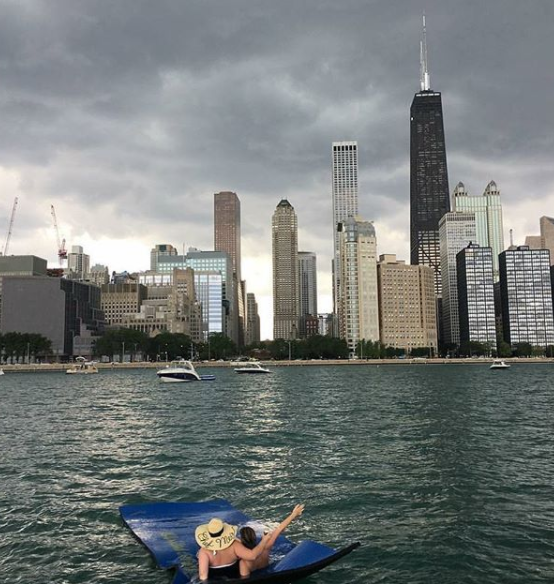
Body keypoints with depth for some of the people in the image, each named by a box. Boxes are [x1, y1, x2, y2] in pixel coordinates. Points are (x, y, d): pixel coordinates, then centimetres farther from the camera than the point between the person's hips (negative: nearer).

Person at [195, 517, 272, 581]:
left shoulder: (204, 551, -30)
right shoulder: (233, 545, -27)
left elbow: (203, 575, -38)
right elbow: (252, 556, -32)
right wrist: (264, 541, -20)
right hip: (233, 580, 1)